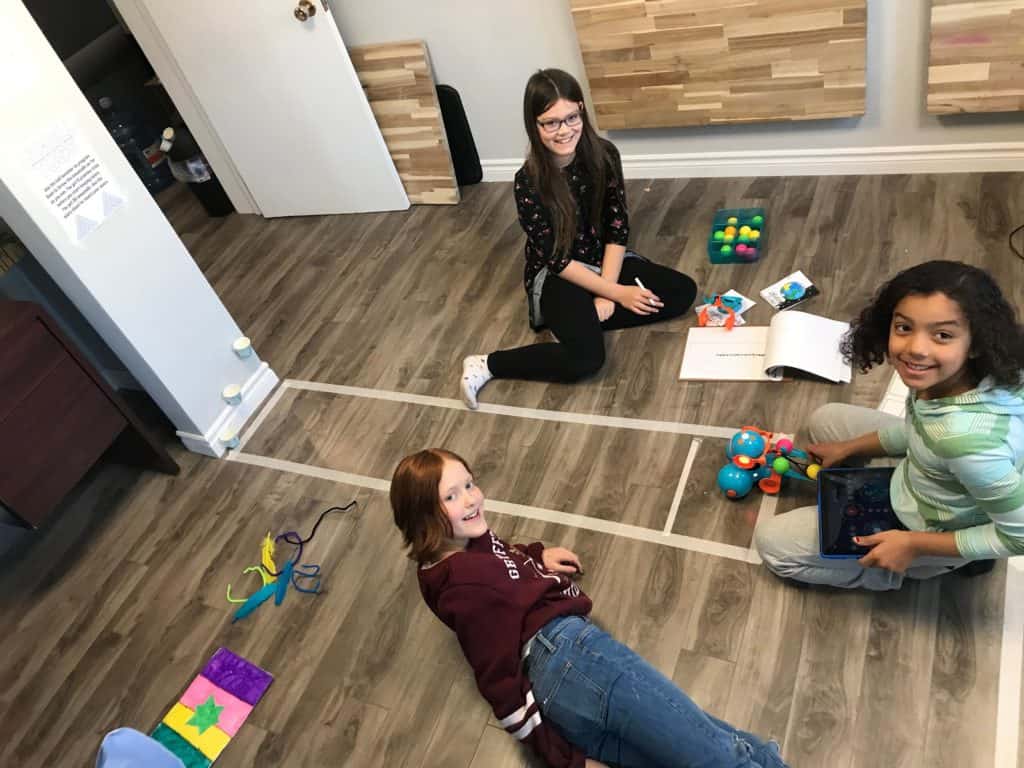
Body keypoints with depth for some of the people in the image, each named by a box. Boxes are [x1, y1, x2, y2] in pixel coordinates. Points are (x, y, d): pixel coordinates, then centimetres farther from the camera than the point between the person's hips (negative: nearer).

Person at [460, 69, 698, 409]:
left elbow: (618, 228, -6)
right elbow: (556, 259, -18)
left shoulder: (604, 155, -11)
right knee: (586, 358, -28)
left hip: (605, 262, 6)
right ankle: (485, 364, -12)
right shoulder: (529, 182, -22)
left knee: (683, 292, -9)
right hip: (556, 276, -6)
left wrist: (605, 296, -15)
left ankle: (585, 321, -9)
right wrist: (616, 293, -19)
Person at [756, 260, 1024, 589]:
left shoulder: (967, 438, -43)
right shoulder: (943, 376, -21)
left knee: (772, 544, 1)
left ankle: (925, 564, 11)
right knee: (826, 419, 21)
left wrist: (912, 544, -21)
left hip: (934, 532, -7)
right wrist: (848, 448, 7)